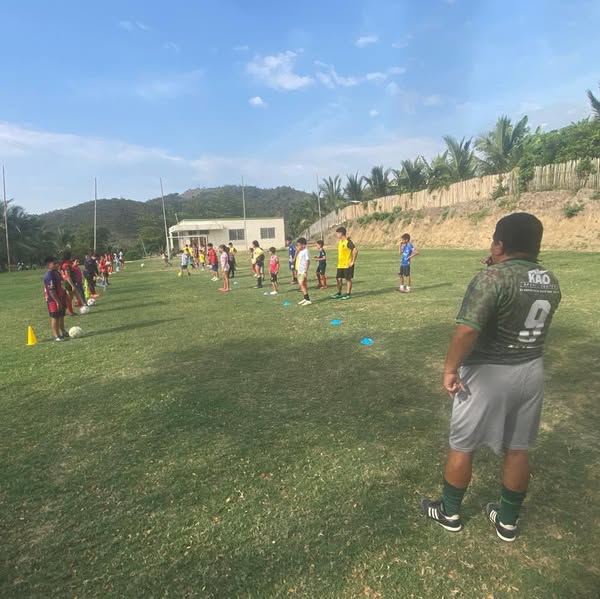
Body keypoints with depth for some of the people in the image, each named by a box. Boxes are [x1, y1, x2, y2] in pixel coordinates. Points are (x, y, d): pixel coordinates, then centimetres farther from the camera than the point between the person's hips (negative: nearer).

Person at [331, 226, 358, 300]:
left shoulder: (348, 241, -16)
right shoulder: (340, 242, 10)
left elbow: (355, 250, -23)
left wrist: (353, 261, -20)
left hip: (347, 265, -8)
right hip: (340, 265, 8)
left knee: (348, 279, 1)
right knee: (338, 279, 9)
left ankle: (348, 294, 10)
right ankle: (339, 293, 21)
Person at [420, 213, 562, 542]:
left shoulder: (493, 277, -21)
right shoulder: (550, 282, 3)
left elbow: (467, 329, -31)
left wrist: (450, 368, -19)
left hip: (488, 374, -7)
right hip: (531, 371, 7)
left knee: (461, 446, 12)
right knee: (517, 449, 19)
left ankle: (450, 513, 31)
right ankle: (508, 521, 36)